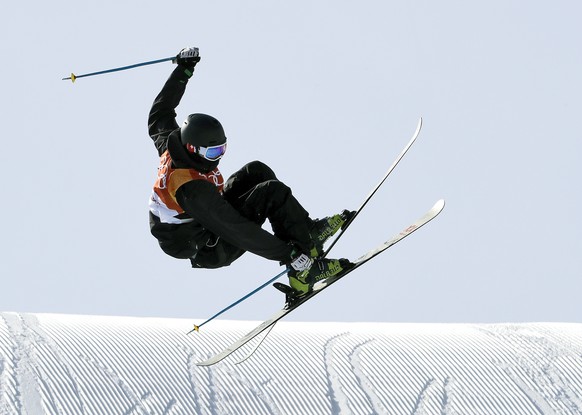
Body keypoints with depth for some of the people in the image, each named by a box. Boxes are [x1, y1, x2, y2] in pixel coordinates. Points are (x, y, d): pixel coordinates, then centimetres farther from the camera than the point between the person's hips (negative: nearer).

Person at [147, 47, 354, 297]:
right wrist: (291, 256, -36)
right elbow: (236, 231, -37)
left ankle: (305, 228, 14)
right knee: (273, 192, -18)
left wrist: (183, 70, 14)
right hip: (207, 252, -9)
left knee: (256, 171, 8)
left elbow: (160, 112, 9)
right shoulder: (193, 189, -37)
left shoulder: (172, 145, -13)